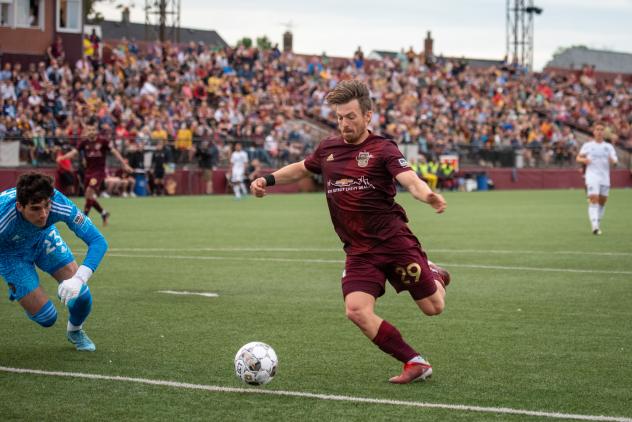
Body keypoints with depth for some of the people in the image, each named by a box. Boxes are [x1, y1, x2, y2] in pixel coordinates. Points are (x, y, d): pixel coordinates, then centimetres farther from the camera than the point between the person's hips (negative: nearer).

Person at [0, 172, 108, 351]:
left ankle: (75, 330, 23)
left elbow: (98, 241, -34)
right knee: (46, 318, -9)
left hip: (43, 238, 3)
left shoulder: (59, 204, -36)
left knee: (80, 293, -12)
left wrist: (78, 279, -49)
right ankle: (15, 289, 25)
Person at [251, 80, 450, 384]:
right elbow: (301, 168, 30)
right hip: (359, 251, 4)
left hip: (394, 240, -4)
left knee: (433, 308, 1)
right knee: (357, 310, -19)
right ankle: (415, 363, -5)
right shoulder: (328, 148, 9)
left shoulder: (382, 149, -6)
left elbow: (411, 180, -22)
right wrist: (269, 179, 16)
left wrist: (429, 196, -43)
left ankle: (434, 276, 40)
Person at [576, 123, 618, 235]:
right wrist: (584, 160, -12)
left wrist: (613, 161, -21)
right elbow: (578, 158, 11)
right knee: (594, 200, -17)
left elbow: (615, 161, 3)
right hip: (592, 176, -3)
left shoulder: (609, 147, 10)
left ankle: (597, 224, 23)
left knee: (602, 202, 7)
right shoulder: (588, 145, 7)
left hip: (605, 178, 3)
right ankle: (594, 226, -25)